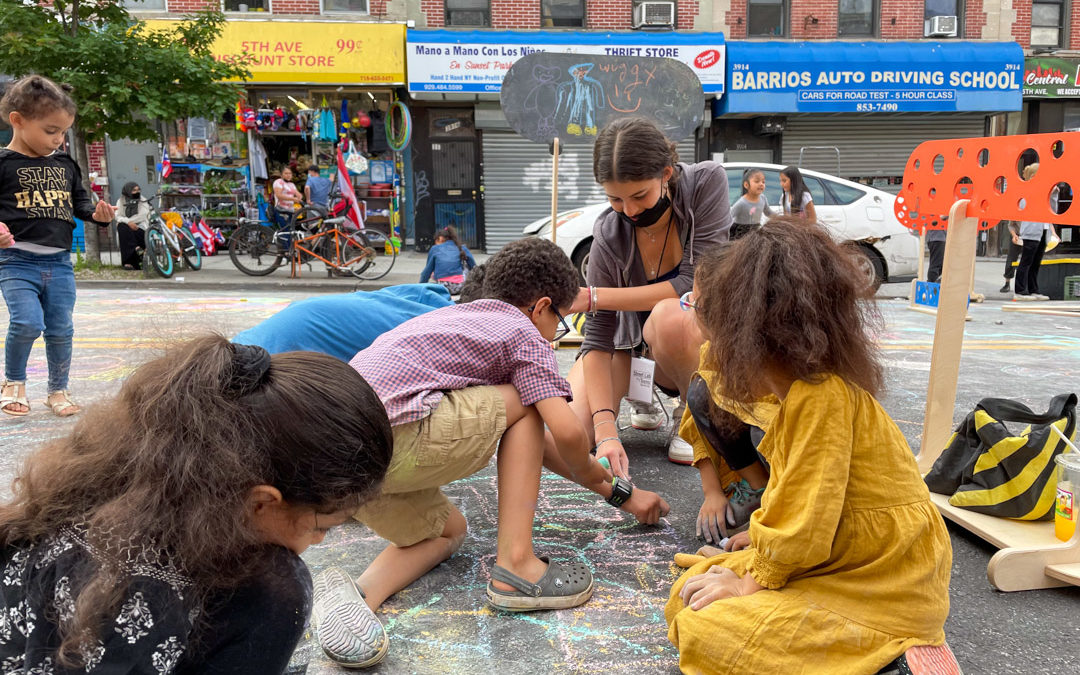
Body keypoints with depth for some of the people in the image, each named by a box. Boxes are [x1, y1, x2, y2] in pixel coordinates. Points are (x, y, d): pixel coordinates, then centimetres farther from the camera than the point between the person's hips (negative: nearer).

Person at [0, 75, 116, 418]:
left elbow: (79, 200, 20)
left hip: (59, 261, 5)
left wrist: (96, 213, 0)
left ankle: (58, 390, 25)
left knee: (61, 329, 8)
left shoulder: (66, 165, 11)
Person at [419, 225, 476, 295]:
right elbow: (474, 268, 13)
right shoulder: (462, 248, 14)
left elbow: (427, 271, 16)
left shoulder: (434, 249, 12)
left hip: (444, 289, 0)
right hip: (460, 287, 0)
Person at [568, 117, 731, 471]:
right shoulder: (609, 236, -19)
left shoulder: (707, 181, -21)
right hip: (635, 341, 2)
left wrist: (592, 297, -28)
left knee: (668, 315, -39)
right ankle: (641, 396, 15)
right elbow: (598, 340, -20)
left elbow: (695, 283, -26)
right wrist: (606, 432, -33)